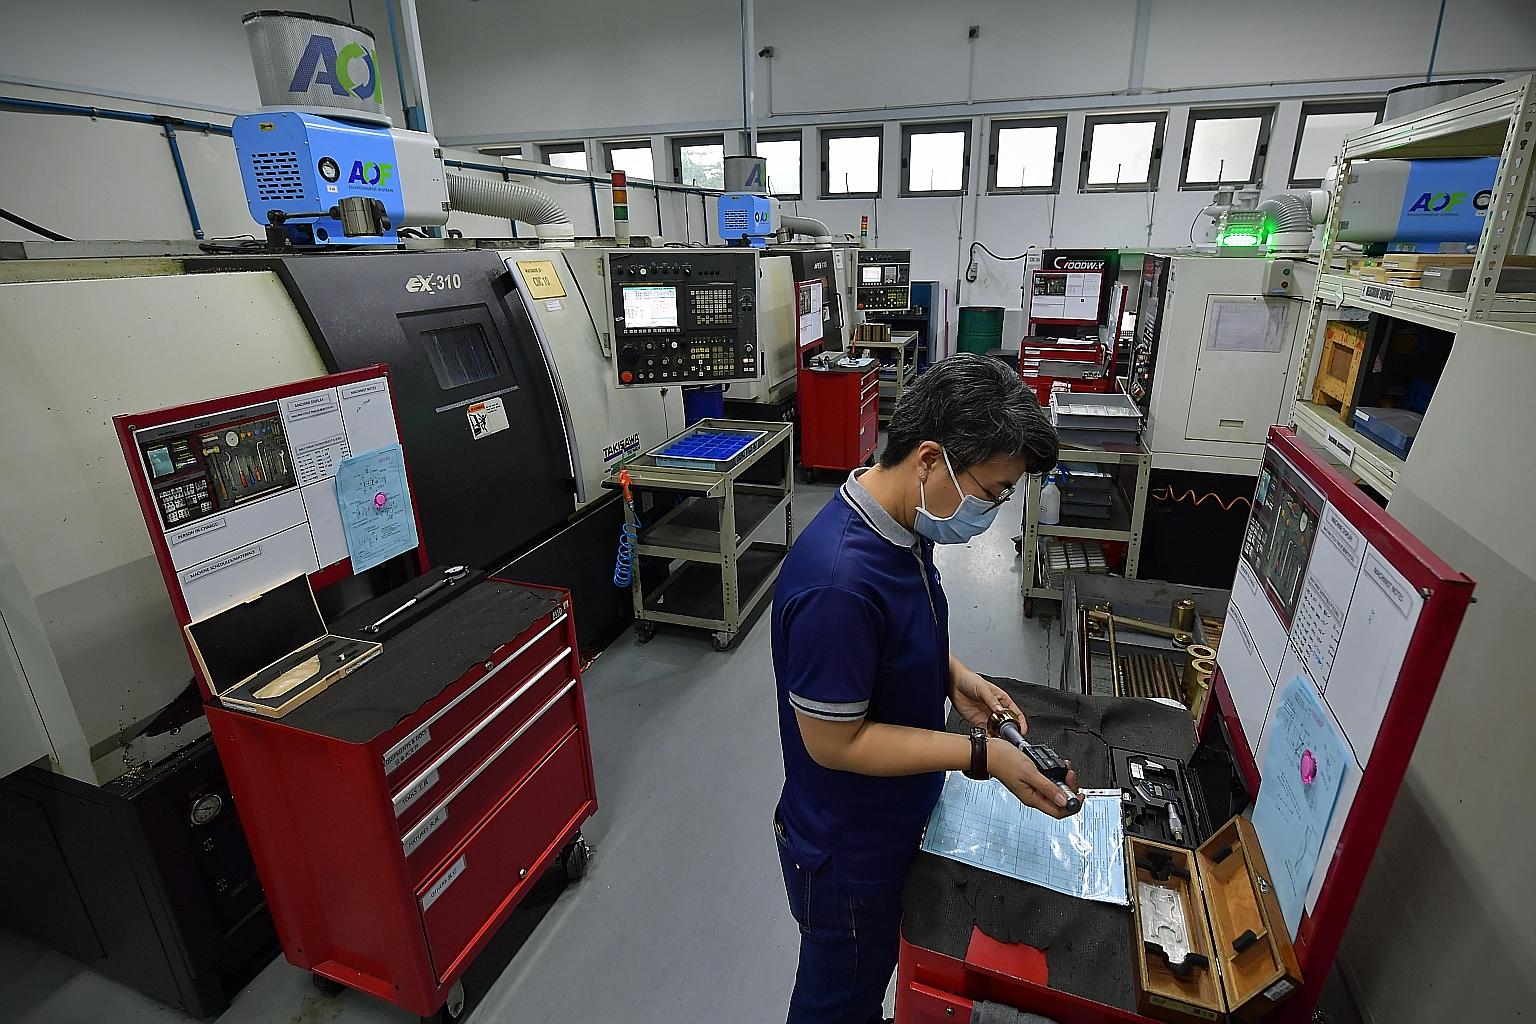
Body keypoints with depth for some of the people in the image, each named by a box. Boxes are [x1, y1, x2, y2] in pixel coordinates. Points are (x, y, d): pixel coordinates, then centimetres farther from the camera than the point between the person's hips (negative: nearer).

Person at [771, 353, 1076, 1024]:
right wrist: (980, 756, -25)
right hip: (845, 850, -8)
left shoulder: (904, 522, -9)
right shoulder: (839, 580, -38)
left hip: (890, 824, 8)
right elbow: (834, 742, -28)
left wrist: (952, 675, -8)